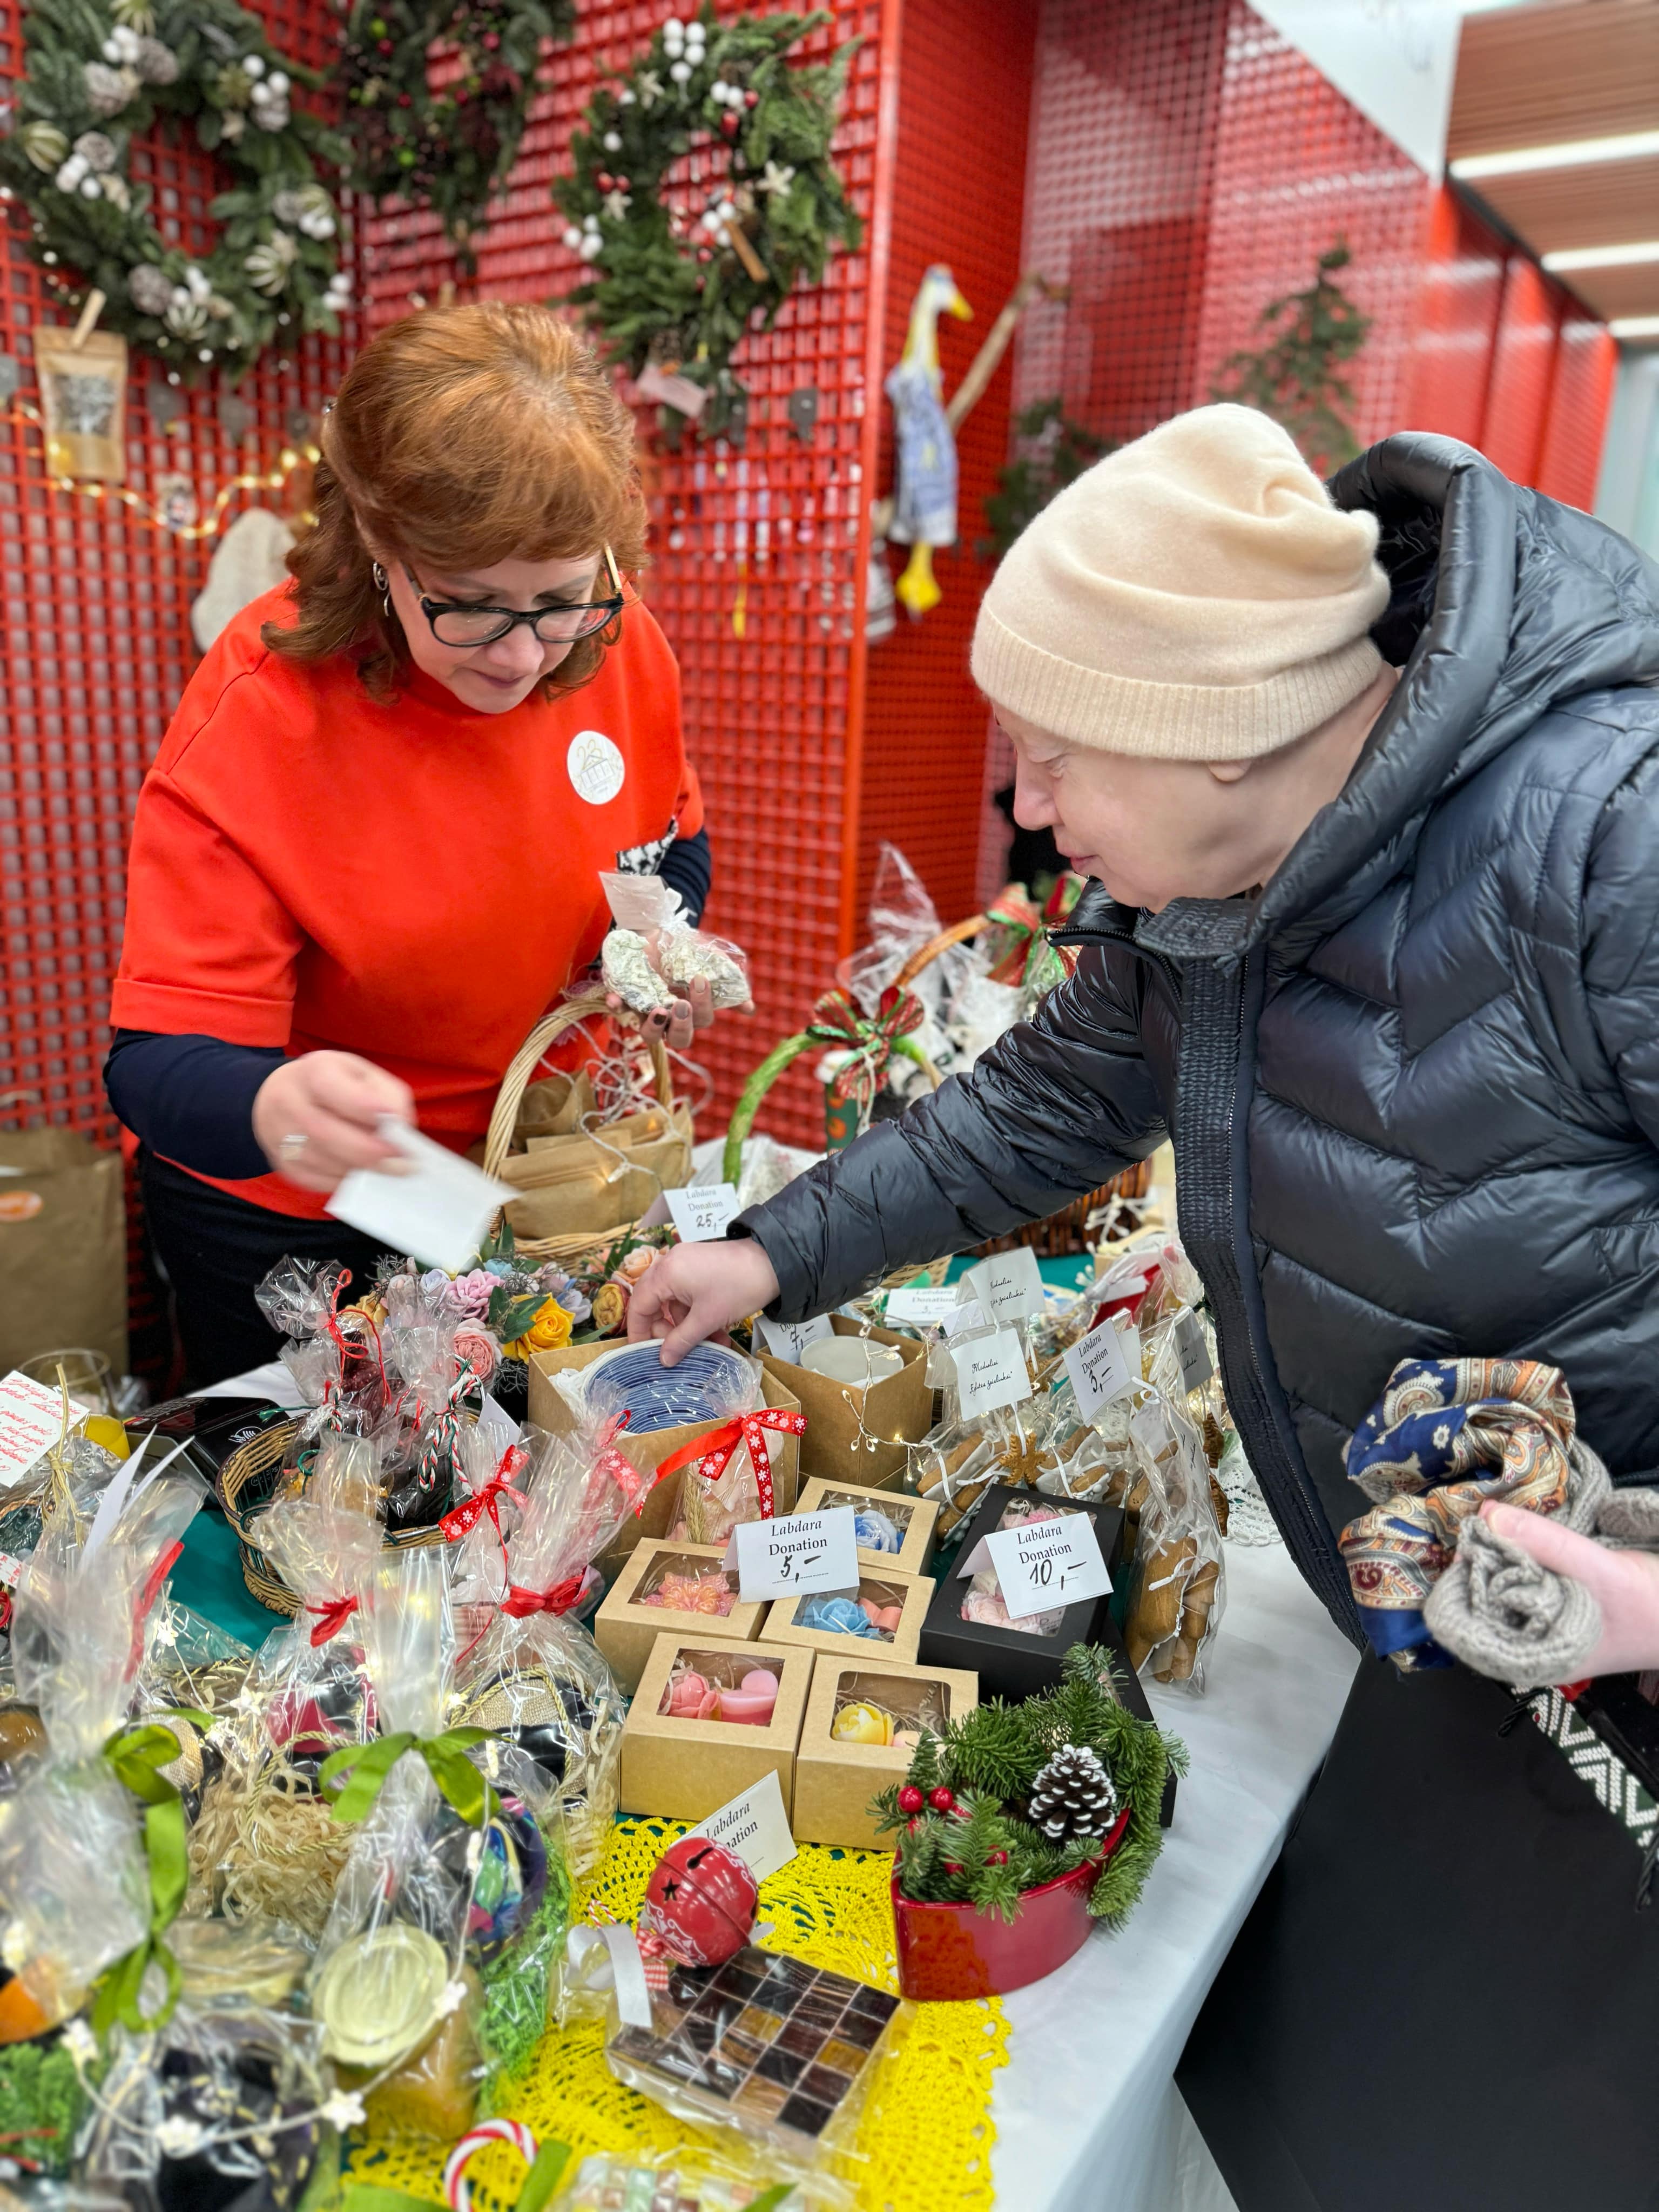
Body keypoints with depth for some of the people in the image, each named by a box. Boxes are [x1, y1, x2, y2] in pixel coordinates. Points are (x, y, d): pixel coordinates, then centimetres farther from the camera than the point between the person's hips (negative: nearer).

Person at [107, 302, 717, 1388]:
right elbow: (163, 1054, -27)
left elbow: (672, 841, 5)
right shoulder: (259, 715, -27)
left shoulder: (614, 639, -15)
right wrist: (269, 1105, -51)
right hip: (292, 1226, -3)